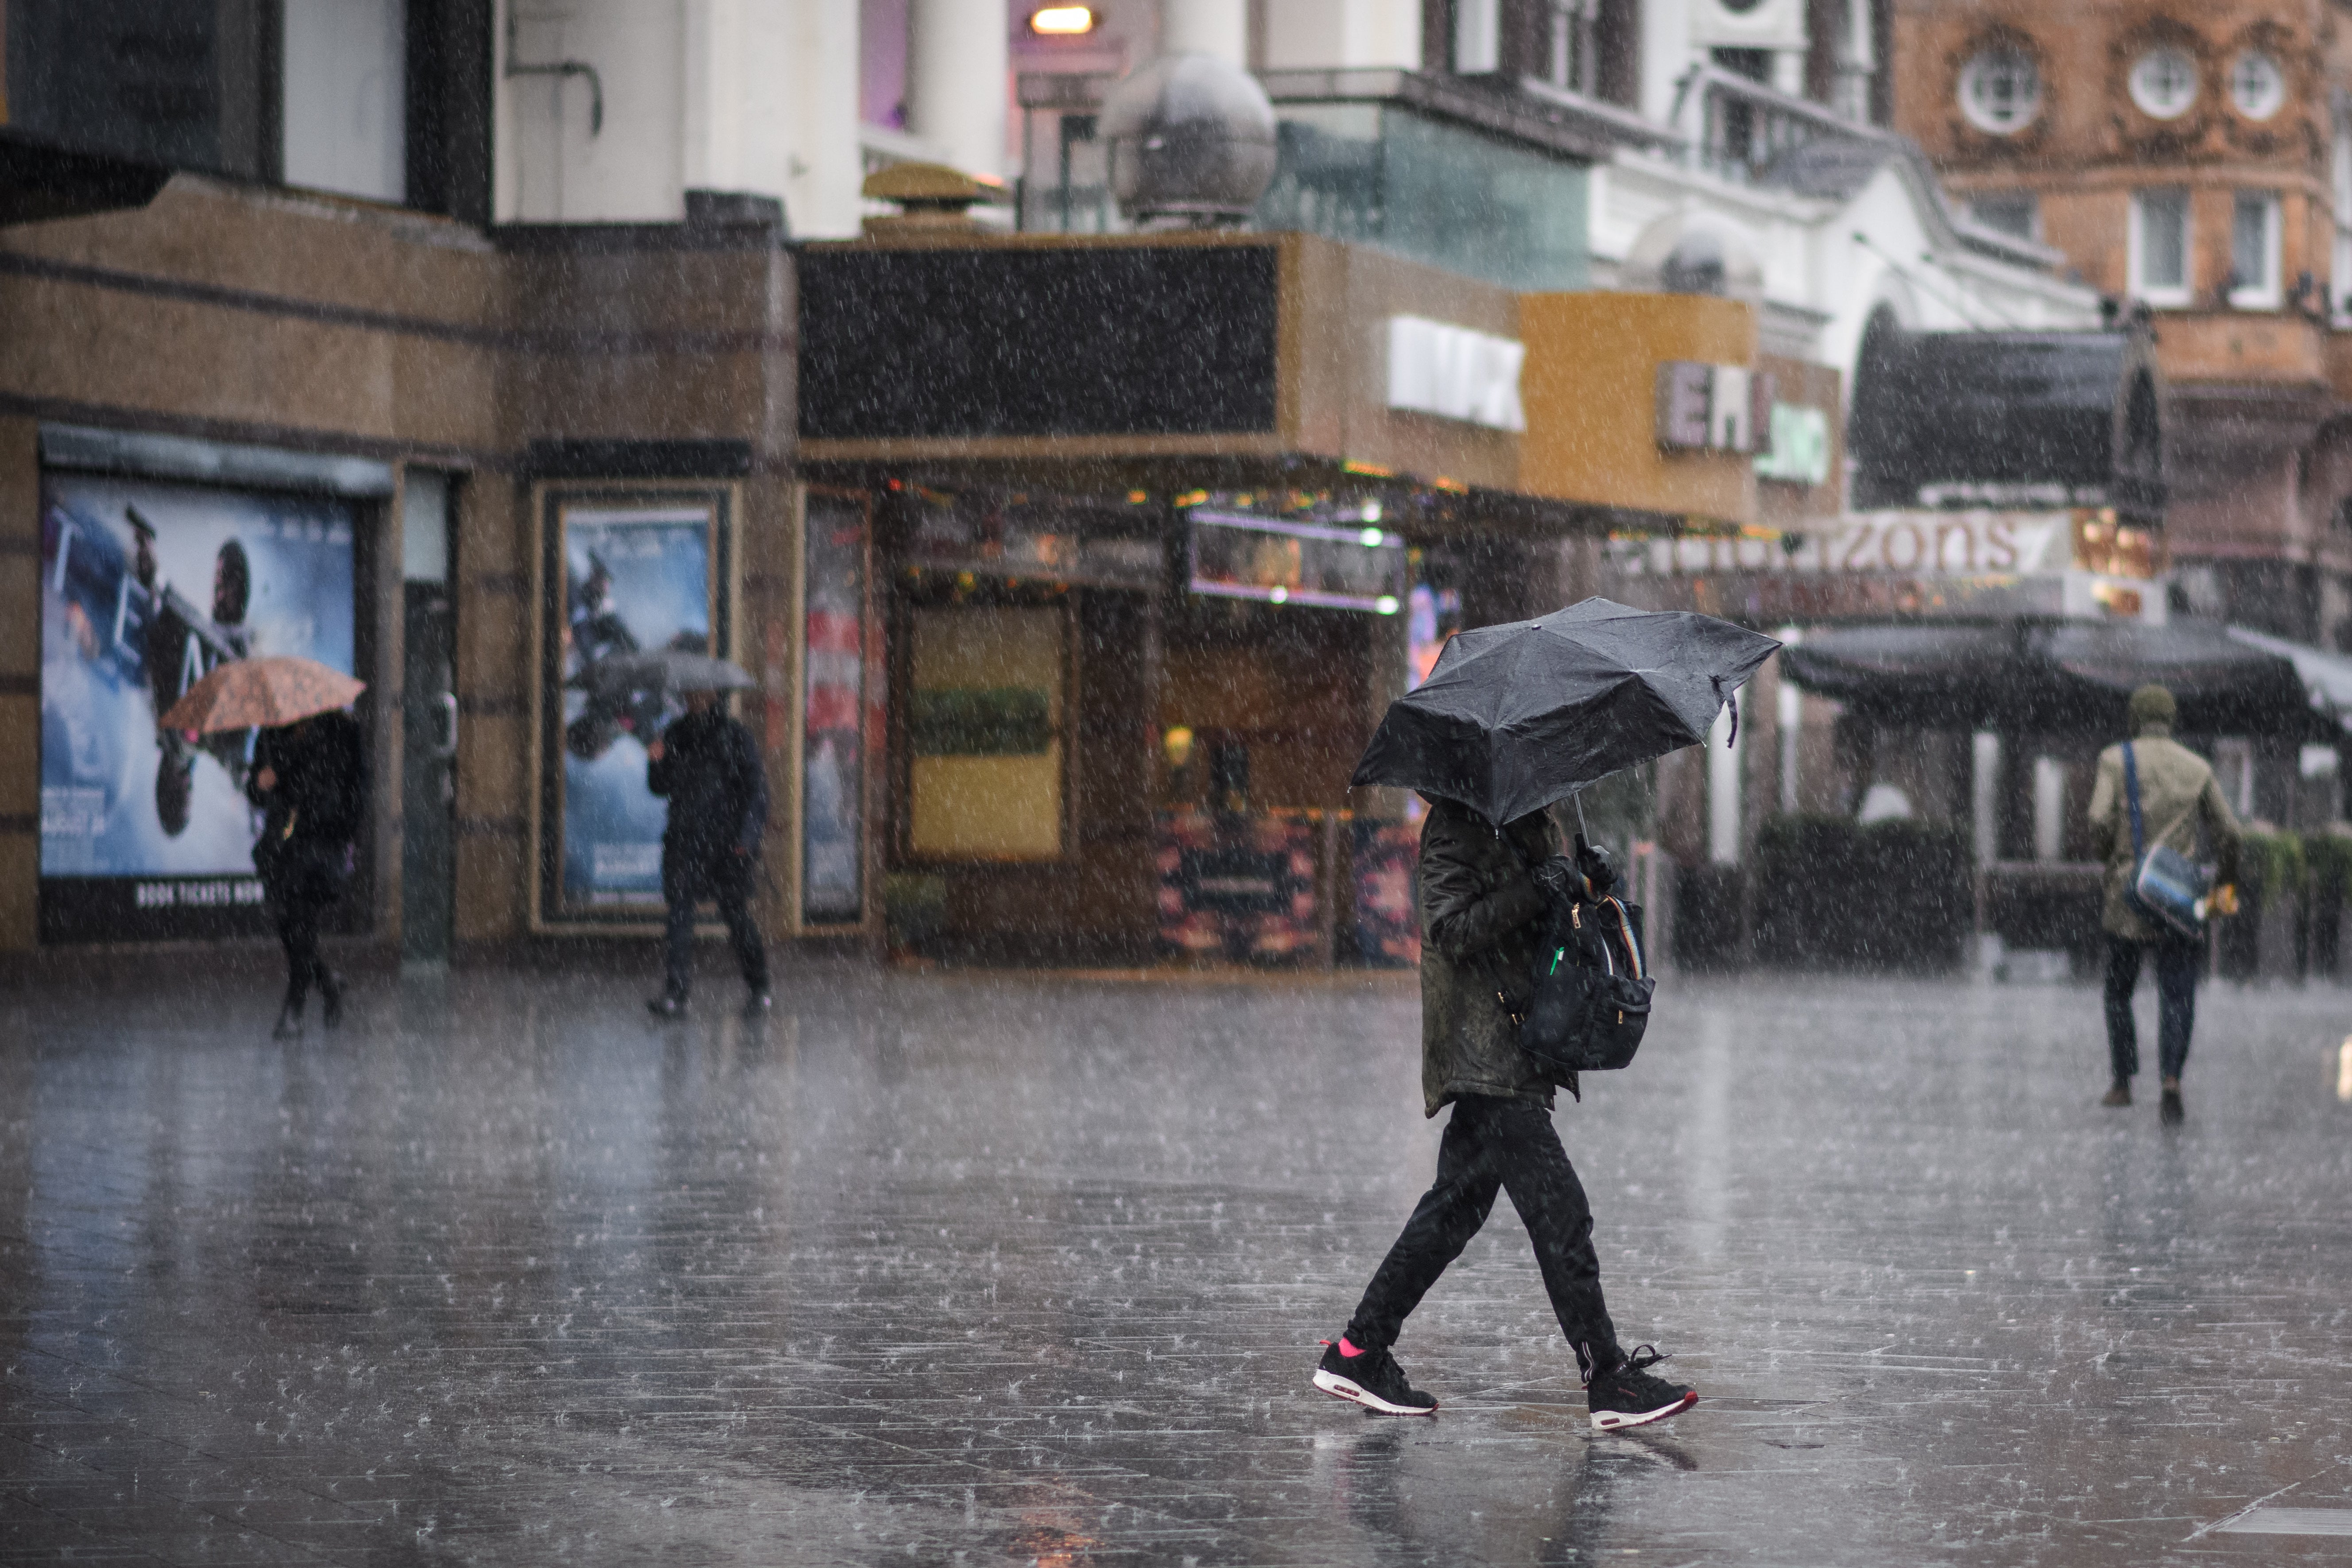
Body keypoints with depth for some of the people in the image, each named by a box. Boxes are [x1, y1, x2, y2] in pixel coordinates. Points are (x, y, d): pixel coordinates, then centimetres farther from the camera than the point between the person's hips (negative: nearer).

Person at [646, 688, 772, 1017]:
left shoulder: (734, 733, 0)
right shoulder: (675, 736, 11)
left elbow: (756, 786, -2)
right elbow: (661, 787, 17)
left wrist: (749, 835, -11)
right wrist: (657, 764, -5)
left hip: (727, 840, -3)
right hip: (685, 839, 3)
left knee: (736, 912, 2)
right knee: (680, 913, -7)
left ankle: (759, 989, 17)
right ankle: (676, 993, -11)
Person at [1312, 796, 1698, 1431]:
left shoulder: (1523, 825, 17)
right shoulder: (1455, 825, -11)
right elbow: (1452, 931, -19)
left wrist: (1582, 887, 5)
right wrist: (1536, 892, -26)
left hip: (1513, 1052, 10)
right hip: (1484, 1056, -10)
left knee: (1457, 1204, 13)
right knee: (1559, 1210, -10)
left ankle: (1359, 1353, 19)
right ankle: (1609, 1381, -8)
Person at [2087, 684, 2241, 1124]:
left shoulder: (2116, 760, -1)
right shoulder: (2197, 768, 6)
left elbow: (2101, 821, -13)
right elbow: (2227, 831, 6)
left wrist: (2104, 855, 9)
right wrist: (2227, 882, 21)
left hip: (2128, 892, -1)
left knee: (2119, 990, 17)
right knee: (2177, 993, -1)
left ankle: (2123, 1082, 22)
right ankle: (2171, 1079, -21)